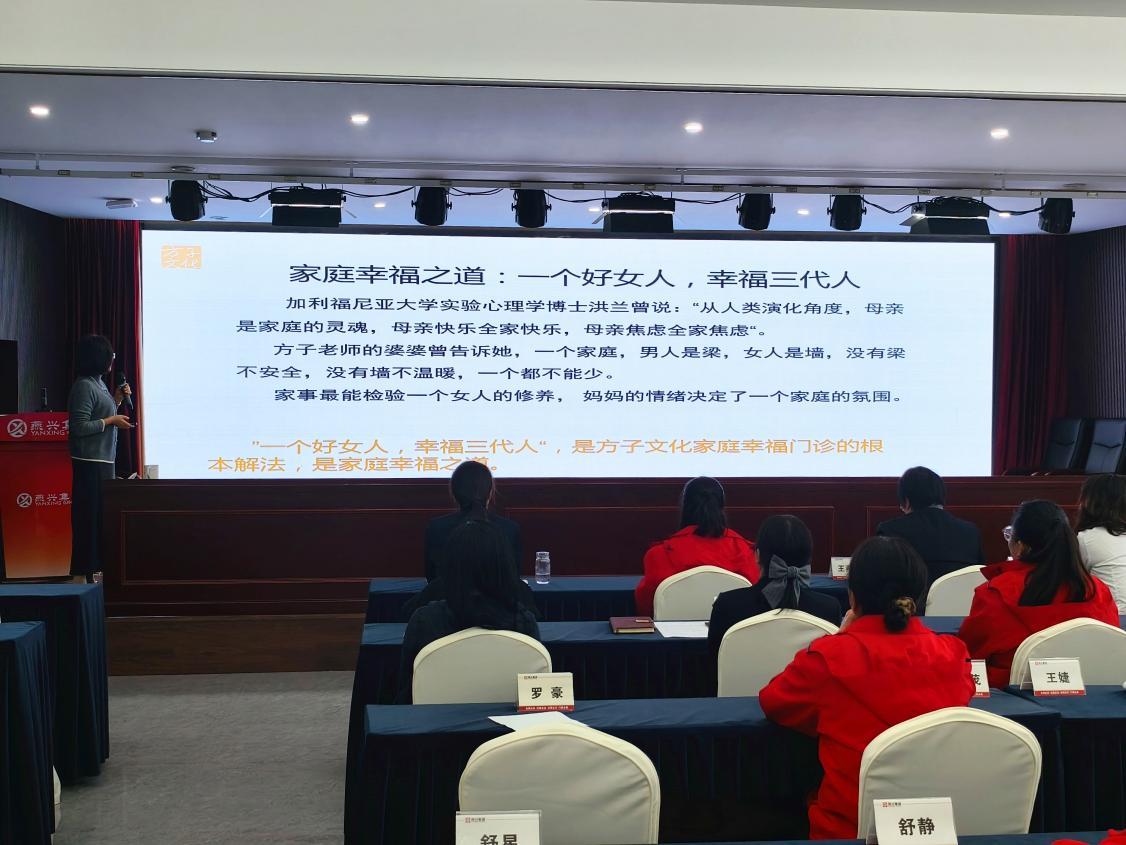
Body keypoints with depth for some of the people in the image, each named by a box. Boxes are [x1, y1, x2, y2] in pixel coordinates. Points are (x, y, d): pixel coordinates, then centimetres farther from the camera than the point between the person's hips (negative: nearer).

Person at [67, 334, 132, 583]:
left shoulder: (98, 383, 13)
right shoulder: (84, 386, -15)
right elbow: (80, 427, -19)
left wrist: (117, 400, 11)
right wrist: (112, 420, -14)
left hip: (103, 460, 10)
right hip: (90, 462, -10)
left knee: (101, 514, 13)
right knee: (89, 515, -6)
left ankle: (94, 567, 20)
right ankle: (82, 573, -1)